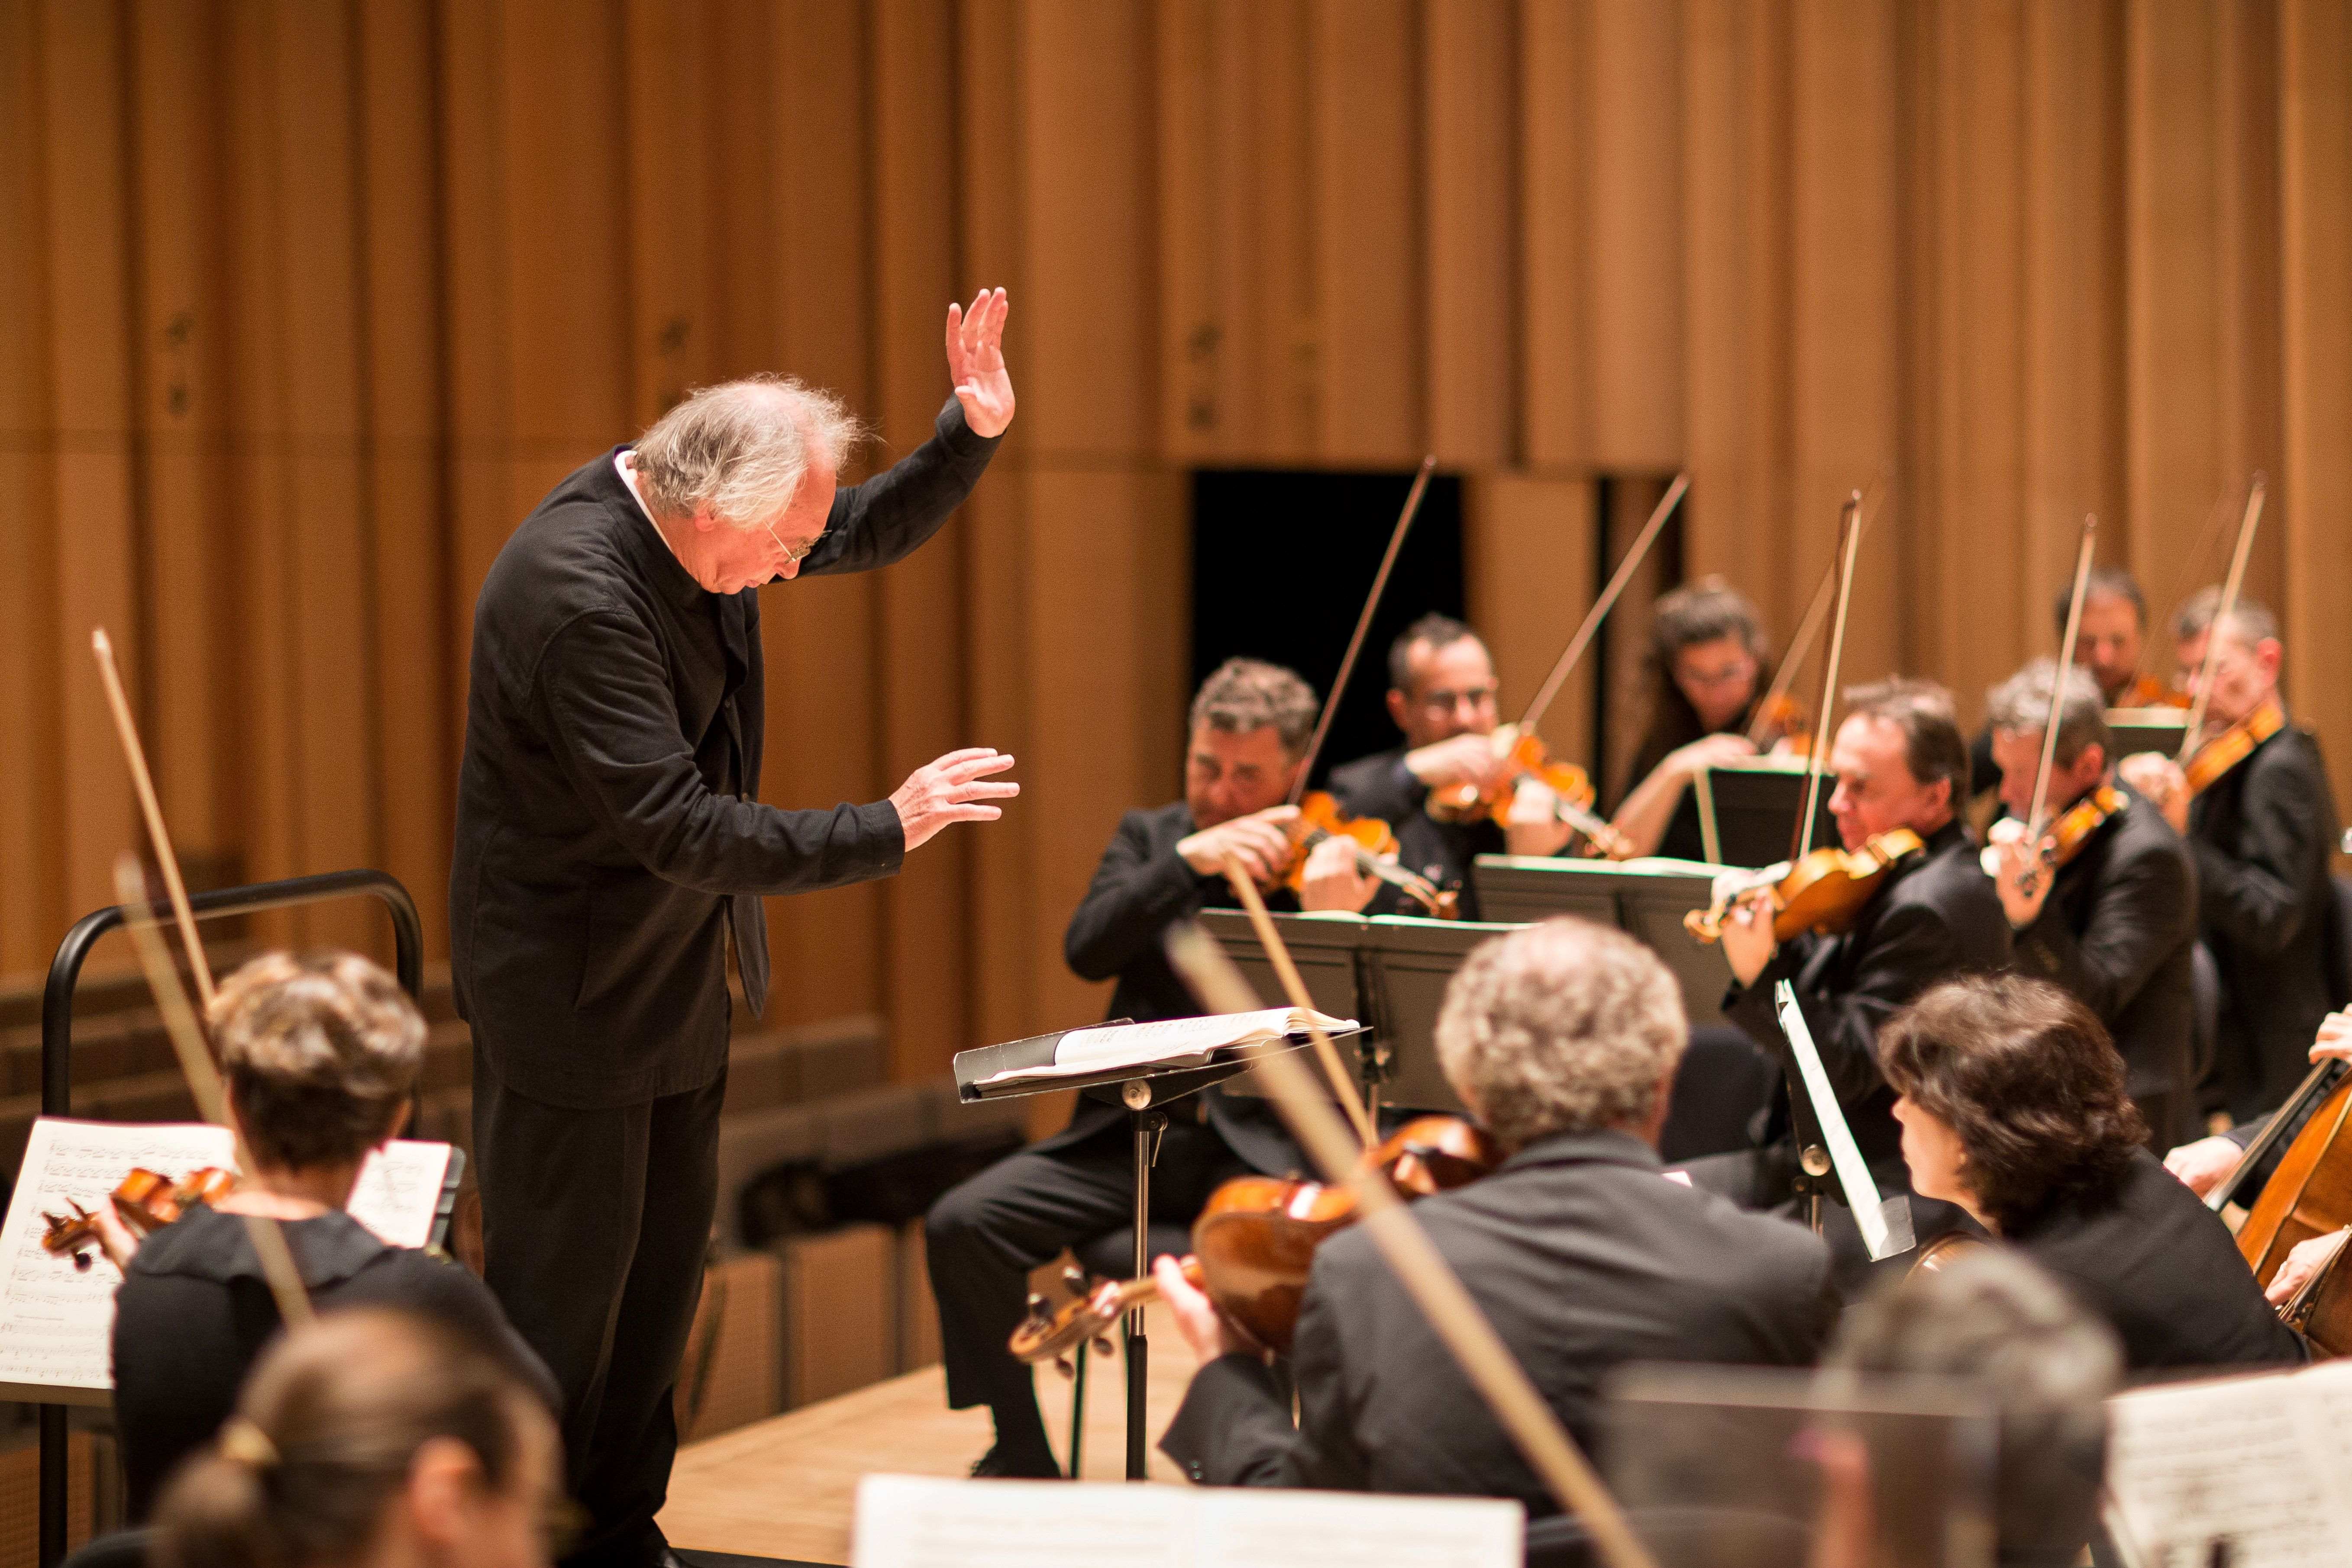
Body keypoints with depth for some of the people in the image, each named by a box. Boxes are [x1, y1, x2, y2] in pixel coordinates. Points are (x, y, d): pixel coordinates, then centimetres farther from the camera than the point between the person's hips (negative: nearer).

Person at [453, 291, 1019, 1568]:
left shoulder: (689, 503, -4)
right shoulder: (578, 595, -31)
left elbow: (875, 532, 12)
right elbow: (681, 827, -31)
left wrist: (975, 432, -6)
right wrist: (885, 832, -25)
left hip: (674, 964, 10)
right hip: (573, 978, -10)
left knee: (667, 1253, 17)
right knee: (567, 1288, 0)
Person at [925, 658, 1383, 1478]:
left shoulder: (1338, 865, 4)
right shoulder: (1150, 838, 14)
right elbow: (1087, 949, -4)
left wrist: (1331, 922, -24)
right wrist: (1188, 859, -16)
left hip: (1266, 1141, -3)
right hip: (1134, 1133, 3)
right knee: (963, 1223, -18)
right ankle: (1022, 1457, -2)